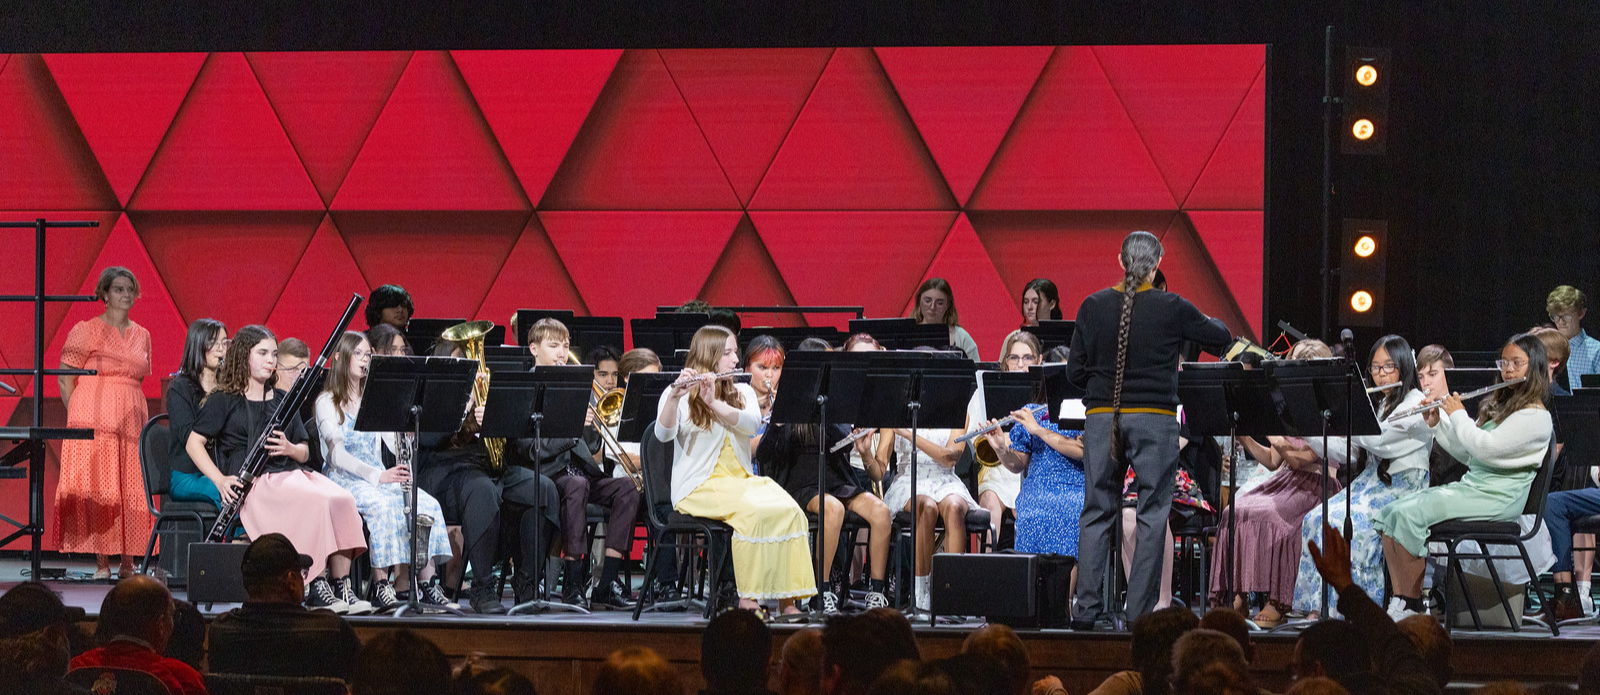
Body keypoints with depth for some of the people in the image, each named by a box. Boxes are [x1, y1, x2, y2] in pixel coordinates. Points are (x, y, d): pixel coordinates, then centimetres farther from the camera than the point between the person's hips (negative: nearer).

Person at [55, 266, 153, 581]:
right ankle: (102, 563, -6)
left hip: (132, 421, 5)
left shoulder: (141, 336, 15)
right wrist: (80, 418, -2)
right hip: (94, 422, -5)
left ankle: (127, 563, 5)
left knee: (132, 493, 0)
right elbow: (65, 378, 0)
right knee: (98, 491, -8)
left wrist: (128, 411, 14)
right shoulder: (86, 331, 0)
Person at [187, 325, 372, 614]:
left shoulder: (281, 400, 23)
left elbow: (304, 452, 23)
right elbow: (194, 443, 2)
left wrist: (290, 449, -3)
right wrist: (220, 480, -13)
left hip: (291, 474, 6)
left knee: (342, 500, -25)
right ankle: (317, 586, -28)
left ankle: (342, 586, -26)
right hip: (254, 482, -6)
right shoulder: (224, 401, 7)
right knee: (316, 502, -33)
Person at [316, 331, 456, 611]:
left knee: (426, 504, -21)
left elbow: (395, 443, 10)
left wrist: (407, 432, -14)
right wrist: (377, 475, -27)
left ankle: (427, 583, -24)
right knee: (383, 506, -36)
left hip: (379, 477, 6)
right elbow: (337, 454, -14)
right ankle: (381, 585, -33)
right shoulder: (327, 402, 0)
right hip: (344, 480, -6)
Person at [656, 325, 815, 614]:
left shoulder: (743, 392, 16)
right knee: (754, 511, -33)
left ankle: (786, 600, -23)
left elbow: (750, 424, -7)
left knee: (789, 510, -24)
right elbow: (664, 434, -15)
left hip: (742, 481, 5)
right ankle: (748, 599, -28)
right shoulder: (679, 395, 3)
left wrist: (714, 404, -21)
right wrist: (674, 398, -31)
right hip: (699, 487, -5)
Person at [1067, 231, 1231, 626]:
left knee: (1097, 513, 9)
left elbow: (1075, 373, 2)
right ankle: (1140, 613, 0)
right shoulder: (1171, 309, -7)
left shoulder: (1093, 307, -1)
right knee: (1152, 516, 4)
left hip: (1102, 417, 2)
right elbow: (1221, 337, 9)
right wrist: (1210, 322, 31)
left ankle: (1086, 609, 5)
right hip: (1155, 418, -2)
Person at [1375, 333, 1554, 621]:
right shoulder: (1498, 406, 22)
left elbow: (1485, 447, -19)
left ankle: (1413, 605, -18)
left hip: (1497, 497, -9)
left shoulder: (1536, 416, -8)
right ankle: (1398, 601, -13)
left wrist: (1458, 415, -6)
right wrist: (1437, 423, 14)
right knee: (1389, 514, -8)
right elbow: (1467, 453, 26)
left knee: (1410, 515, -25)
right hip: (1470, 486, 9)